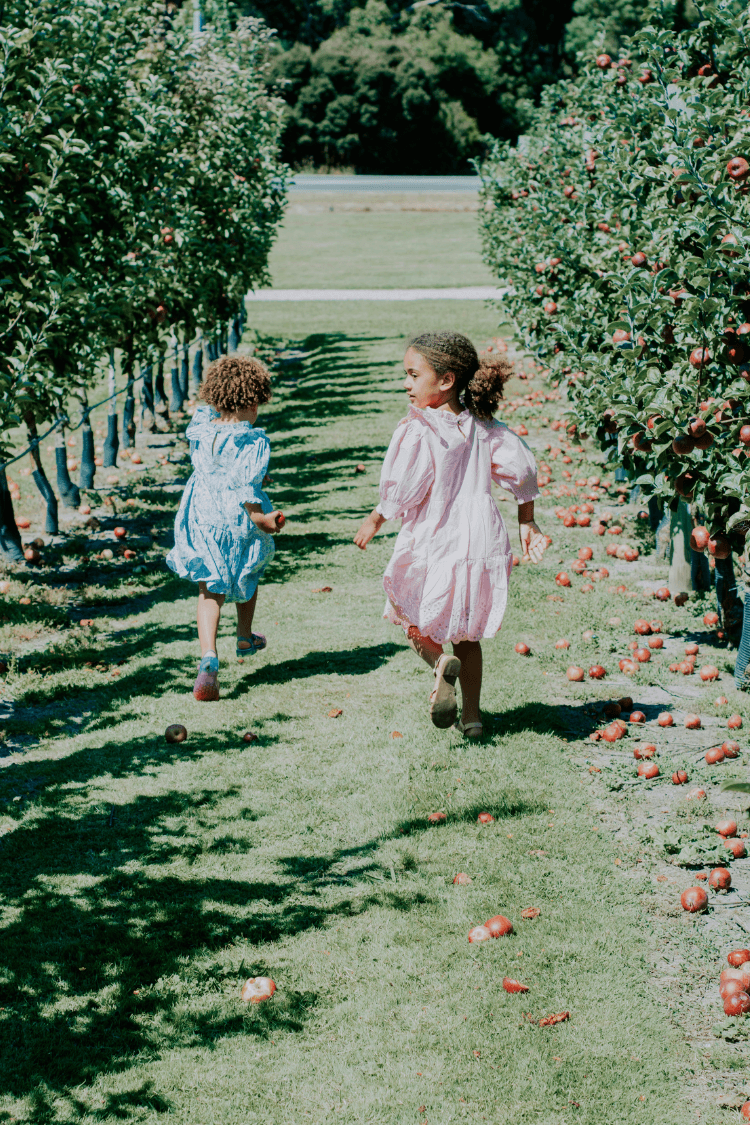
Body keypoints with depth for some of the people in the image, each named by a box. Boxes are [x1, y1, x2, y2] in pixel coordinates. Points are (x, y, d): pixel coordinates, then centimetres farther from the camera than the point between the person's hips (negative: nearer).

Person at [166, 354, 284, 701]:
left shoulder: (201, 429, -3)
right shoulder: (255, 441, -17)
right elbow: (246, 484, -25)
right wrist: (260, 518, -18)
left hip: (201, 516, 3)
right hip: (239, 521, -3)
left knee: (209, 590, 4)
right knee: (248, 575, 27)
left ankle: (208, 657, -19)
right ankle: (245, 639, 48)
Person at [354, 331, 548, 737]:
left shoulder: (417, 430, -17)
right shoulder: (483, 426, 2)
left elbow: (402, 492, -17)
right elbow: (522, 467, 6)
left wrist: (374, 520, 1)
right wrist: (527, 524, 17)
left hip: (431, 546, -5)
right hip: (481, 543, 5)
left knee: (411, 618, 18)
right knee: (466, 633, 20)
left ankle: (440, 661, -12)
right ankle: (471, 715, 20)